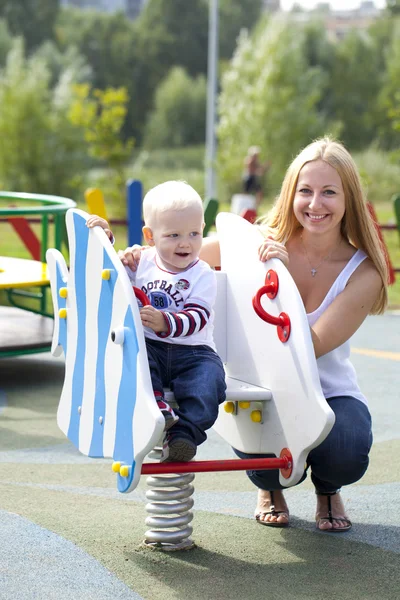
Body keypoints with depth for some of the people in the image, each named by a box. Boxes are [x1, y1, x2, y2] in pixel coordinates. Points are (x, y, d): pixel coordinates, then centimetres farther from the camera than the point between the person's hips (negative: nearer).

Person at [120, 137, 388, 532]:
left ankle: (327, 490, 10)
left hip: (329, 394, 0)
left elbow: (309, 349, -24)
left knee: (345, 454, -32)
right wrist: (137, 259, -25)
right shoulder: (263, 243, -11)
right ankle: (271, 486, 9)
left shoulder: (363, 273, -14)